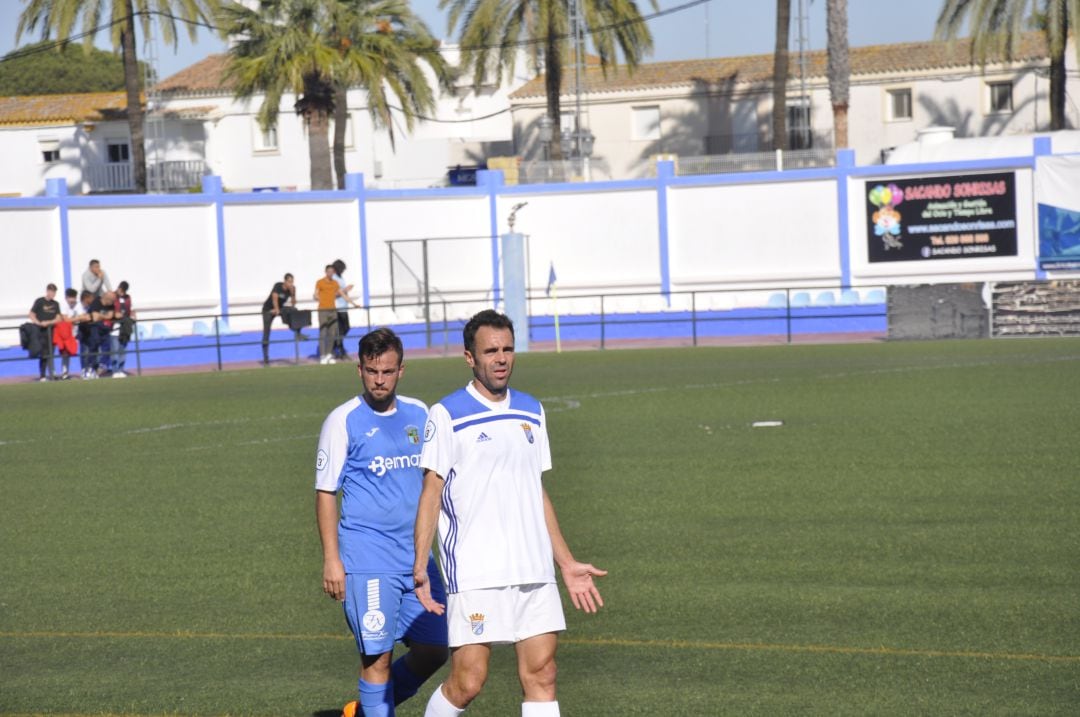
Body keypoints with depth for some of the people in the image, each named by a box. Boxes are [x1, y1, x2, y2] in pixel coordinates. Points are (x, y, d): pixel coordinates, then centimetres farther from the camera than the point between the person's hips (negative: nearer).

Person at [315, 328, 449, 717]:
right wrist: (331, 560, -10)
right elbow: (325, 492, -4)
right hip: (367, 559, -5)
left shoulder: (419, 415, 10)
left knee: (434, 649, 6)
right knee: (378, 655, -6)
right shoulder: (343, 420, -4)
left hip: (417, 556, 5)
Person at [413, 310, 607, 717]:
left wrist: (567, 564, 19)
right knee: (467, 681, -6)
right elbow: (431, 492, -4)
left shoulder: (531, 412, 14)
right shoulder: (447, 415, -3)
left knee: (541, 675, 0)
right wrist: (419, 566, -13)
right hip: (474, 573, -5)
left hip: (534, 572, 5)